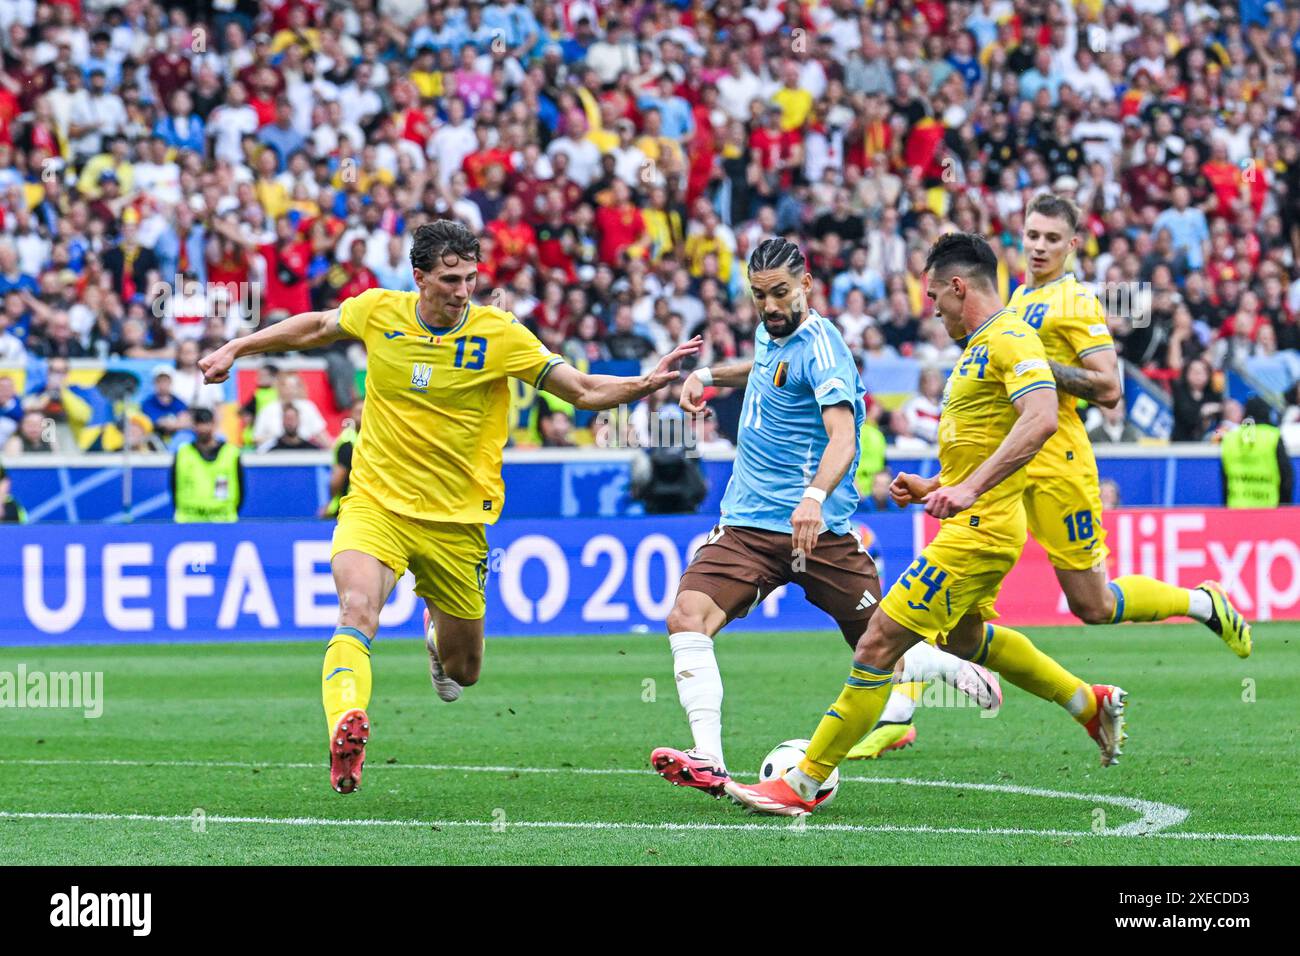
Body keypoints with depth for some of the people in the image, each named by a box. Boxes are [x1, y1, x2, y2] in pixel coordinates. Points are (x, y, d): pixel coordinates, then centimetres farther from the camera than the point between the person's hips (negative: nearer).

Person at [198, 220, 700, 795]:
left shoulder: (500, 335, -8)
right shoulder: (377, 312, -3)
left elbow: (584, 390, -5)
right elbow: (316, 327, 18)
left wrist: (649, 382, -21)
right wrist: (236, 349, 20)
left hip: (457, 520, 1)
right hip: (376, 503, -1)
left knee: (462, 671, 12)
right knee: (357, 611, -31)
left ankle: (440, 631, 49)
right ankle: (345, 734, -44)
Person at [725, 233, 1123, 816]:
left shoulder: (1010, 340, -15)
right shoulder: (976, 348, 17)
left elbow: (1040, 419, -31)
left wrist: (968, 490, -36)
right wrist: (931, 487, 13)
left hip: (980, 530, -12)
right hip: (969, 526, 12)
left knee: (880, 642, -13)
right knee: (964, 638, 33)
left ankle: (803, 785, -10)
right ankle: (1090, 704, 46)